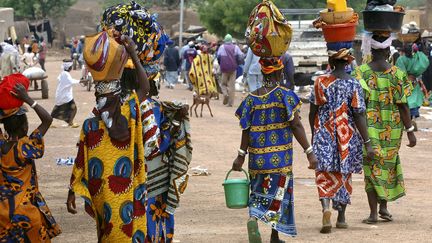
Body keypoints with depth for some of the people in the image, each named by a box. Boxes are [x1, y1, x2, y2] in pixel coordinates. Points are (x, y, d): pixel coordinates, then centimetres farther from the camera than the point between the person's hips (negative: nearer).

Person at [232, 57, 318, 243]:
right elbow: (296, 125, -11)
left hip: (257, 156, 3)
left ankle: (253, 218, -14)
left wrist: (241, 156, 10)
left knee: (259, 192, 15)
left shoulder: (252, 98, 3)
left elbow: (246, 130, 3)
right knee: (278, 192, 5)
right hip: (280, 156, -3)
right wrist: (309, 152, -9)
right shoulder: (284, 95, -8)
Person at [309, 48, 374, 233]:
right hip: (347, 136, 1)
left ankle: (325, 208, -25)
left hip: (323, 135, -1)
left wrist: (313, 134, 17)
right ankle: (341, 217, 21)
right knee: (344, 174, 15)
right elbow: (359, 116, -10)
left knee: (324, 174, 1)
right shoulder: (354, 84, -6)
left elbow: (313, 112, 1)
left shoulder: (320, 82, -5)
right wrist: (367, 143, -7)